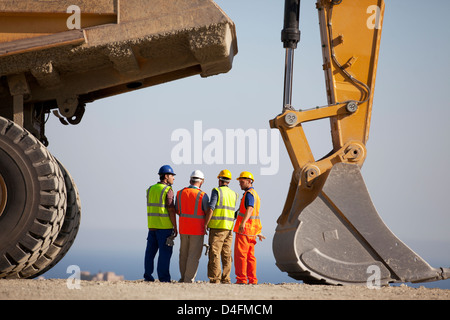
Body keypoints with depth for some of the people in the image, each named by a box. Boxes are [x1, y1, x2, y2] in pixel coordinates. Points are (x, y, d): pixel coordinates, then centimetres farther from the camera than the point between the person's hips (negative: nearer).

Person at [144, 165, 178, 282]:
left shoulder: (150, 189, 11)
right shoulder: (168, 190, -10)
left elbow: (152, 207, 12)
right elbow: (171, 210, -13)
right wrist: (175, 228, -9)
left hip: (152, 225, 6)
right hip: (165, 226, -6)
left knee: (150, 251, 10)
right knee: (165, 252, -2)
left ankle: (148, 276, 11)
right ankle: (163, 278, -2)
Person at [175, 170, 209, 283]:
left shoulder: (180, 193, 1)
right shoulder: (203, 196, -13)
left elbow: (177, 211, 10)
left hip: (183, 228, 5)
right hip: (197, 229, -5)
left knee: (184, 253, 16)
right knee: (194, 255, 0)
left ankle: (183, 277, 22)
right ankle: (189, 279, -2)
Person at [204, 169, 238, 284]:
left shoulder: (216, 191, -5)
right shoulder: (234, 194, 13)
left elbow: (211, 209, -13)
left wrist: (205, 224, -10)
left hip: (217, 227, -6)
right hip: (229, 228, 6)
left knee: (214, 254, -5)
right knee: (226, 254, 9)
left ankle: (215, 278, -9)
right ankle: (226, 279, 8)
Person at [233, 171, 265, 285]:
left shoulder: (249, 194, -12)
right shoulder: (255, 194, 21)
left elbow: (250, 209, -29)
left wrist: (243, 223, -43)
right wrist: (258, 232, 30)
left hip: (244, 229, -10)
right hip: (252, 231, 10)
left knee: (240, 254, -8)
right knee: (250, 256, 10)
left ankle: (241, 279, -11)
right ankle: (252, 279, 9)